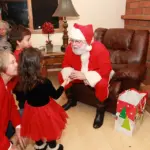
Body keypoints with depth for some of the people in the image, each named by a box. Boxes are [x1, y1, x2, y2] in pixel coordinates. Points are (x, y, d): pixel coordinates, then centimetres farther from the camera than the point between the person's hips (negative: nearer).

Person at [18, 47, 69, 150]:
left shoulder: (23, 80, -19)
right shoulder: (44, 82, -34)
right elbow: (56, 95, -18)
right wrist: (63, 84, -3)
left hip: (31, 109, 5)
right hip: (44, 110, -5)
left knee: (36, 127, 29)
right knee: (50, 128, 22)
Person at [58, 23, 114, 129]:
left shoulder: (99, 49, -31)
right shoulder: (70, 48, -18)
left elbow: (105, 70, -31)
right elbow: (66, 64, -5)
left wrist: (84, 76, -37)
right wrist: (71, 72, -29)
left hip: (97, 75, -5)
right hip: (80, 74, 5)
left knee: (102, 84, -37)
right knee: (62, 76, -11)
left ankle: (100, 110, -8)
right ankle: (71, 100, 13)